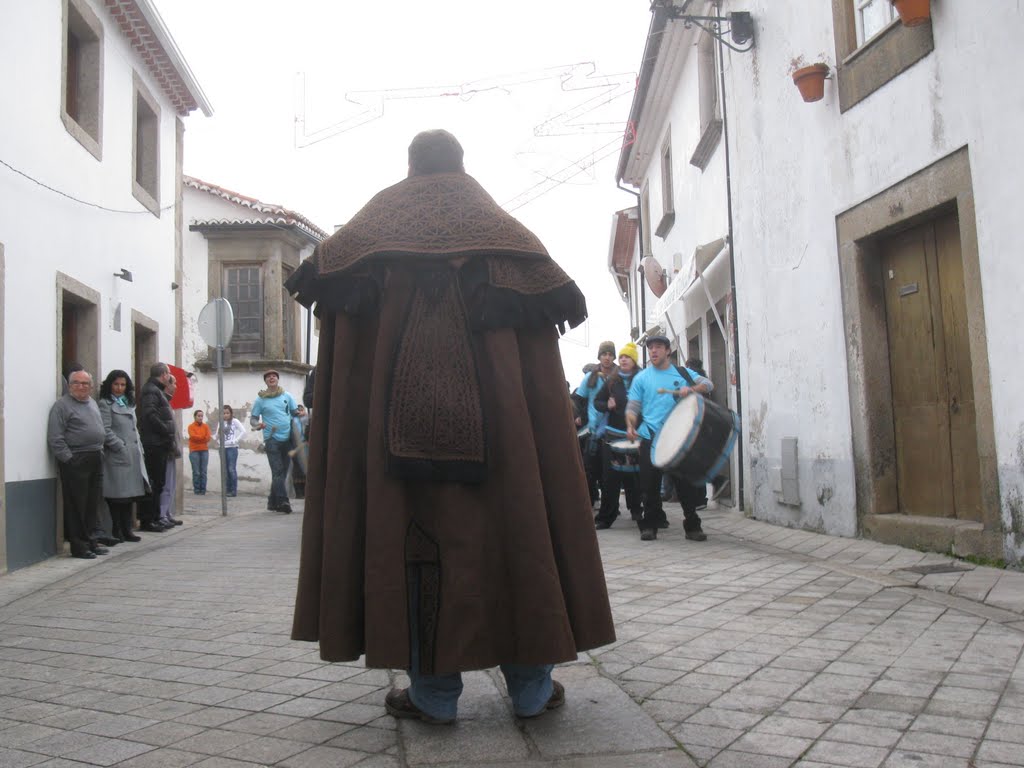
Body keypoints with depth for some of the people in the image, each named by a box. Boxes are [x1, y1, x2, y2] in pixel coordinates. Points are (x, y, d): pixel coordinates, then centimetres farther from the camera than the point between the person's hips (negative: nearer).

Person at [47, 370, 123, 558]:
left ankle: (90, 541, 19)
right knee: (77, 506, -3)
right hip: (75, 462, -8)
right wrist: (68, 458, -17)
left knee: (93, 504, 11)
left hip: (95, 460, 8)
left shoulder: (92, 403, 19)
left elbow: (103, 431, 26)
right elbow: (55, 438, -12)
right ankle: (79, 546, 3)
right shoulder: (62, 405, -5)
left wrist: (118, 446, 17)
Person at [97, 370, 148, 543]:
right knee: (118, 494, -5)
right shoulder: (105, 404, -2)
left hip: (133, 455, 8)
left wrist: (140, 450, 16)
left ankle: (127, 529, 14)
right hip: (117, 456, -8)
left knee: (130, 493, 9)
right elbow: (105, 430, -12)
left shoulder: (128, 403, 21)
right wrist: (121, 445, -17)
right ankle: (116, 530, 2)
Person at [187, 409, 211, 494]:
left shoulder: (206, 426, 12)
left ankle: (203, 489, 3)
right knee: (196, 472, -6)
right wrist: (204, 438, -9)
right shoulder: (191, 426, 3)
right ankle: (196, 489, -2)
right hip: (194, 451, -3)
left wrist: (198, 438, -12)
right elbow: (193, 436, -11)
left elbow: (208, 437, 1)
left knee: (203, 472, -1)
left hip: (204, 451, 3)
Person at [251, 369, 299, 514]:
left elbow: (296, 412, 16)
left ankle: (273, 502, 19)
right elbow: (252, 418, 7)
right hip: (271, 440, -4)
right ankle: (283, 501, -21)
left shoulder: (286, 396, 12)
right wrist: (258, 424, -15)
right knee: (277, 471, -14)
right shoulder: (260, 399, 6)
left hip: (287, 439, 4)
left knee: (282, 472, 8)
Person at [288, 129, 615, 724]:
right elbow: (538, 264, 2)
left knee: (420, 517, 0)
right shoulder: (492, 216, 17)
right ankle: (531, 683, 7)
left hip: (404, 396, -1)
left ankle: (435, 690, 1)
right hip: (493, 391, 1)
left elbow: (338, 252, -1)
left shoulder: (387, 210, 15)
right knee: (512, 506, 3)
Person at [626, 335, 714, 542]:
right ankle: (649, 525, 13)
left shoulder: (682, 373, 11)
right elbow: (633, 406, 6)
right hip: (651, 439, 0)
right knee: (650, 485, 2)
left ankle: (692, 526, 11)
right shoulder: (641, 378, 9)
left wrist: (692, 389, -17)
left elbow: (708, 384, 3)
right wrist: (630, 425, -13)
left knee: (687, 483, 1)